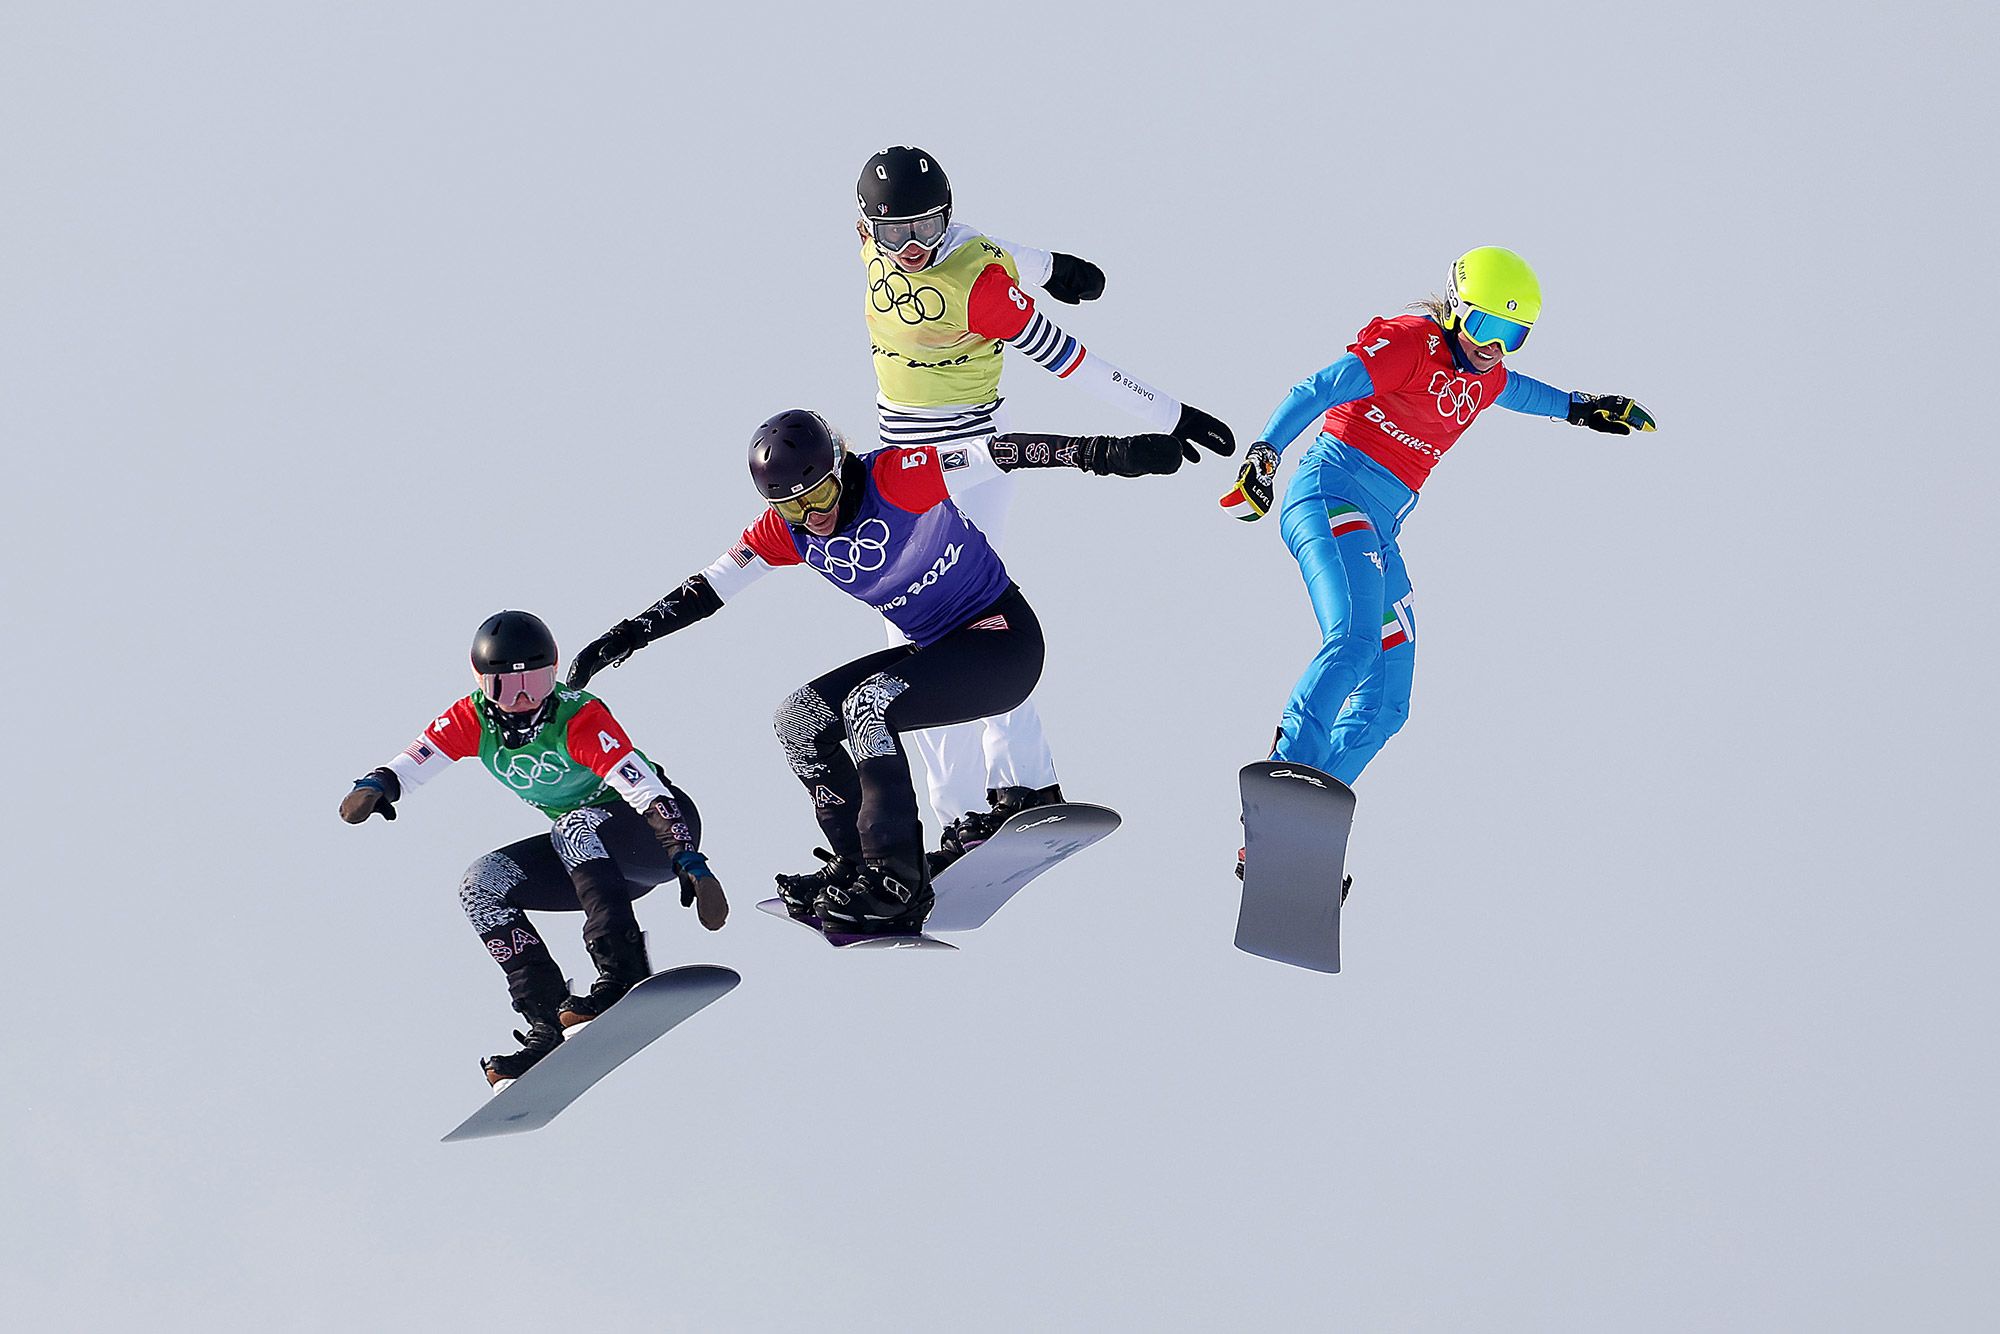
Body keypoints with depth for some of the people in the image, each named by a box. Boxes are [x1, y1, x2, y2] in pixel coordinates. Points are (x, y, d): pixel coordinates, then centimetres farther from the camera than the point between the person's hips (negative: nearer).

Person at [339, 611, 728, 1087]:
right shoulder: (474, 719, -9)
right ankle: (548, 1023, -15)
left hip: (660, 833, -7)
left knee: (575, 826, -36)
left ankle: (623, 974, -41)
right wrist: (374, 786, -37)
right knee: (482, 886, -10)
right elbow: (410, 764, -12)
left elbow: (647, 791, -35)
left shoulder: (579, 718, -26)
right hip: (592, 857, 7)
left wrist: (691, 865, -47)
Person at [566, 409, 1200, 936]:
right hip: (934, 650, 8)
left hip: (1003, 640, -8)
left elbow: (996, 454, -27)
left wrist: (1102, 451, -37)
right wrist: (630, 634, -3)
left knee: (867, 706, -26)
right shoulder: (785, 529, -2)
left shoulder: (897, 475, -21)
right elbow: (706, 589, 3)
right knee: (801, 716, 0)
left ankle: (896, 883, -25)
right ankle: (857, 861, 2)